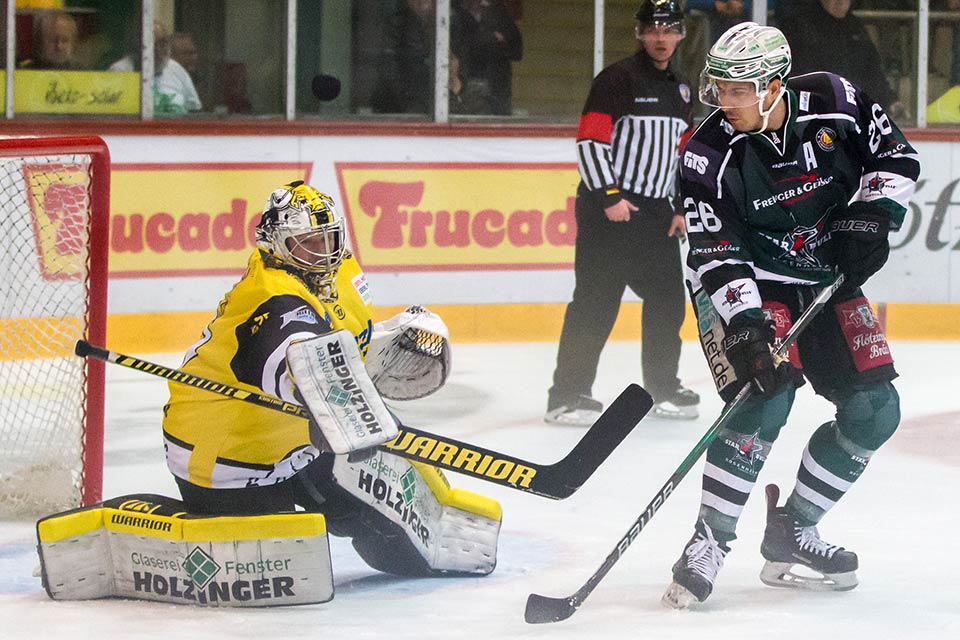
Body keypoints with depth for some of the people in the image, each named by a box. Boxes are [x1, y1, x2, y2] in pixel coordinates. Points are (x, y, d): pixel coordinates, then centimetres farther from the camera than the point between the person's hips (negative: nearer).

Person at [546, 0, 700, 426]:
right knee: (597, 301, -11)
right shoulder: (618, 79, -9)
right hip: (608, 207, -8)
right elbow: (590, 140, -15)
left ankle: (663, 388, 26)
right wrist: (609, 198, -19)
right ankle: (567, 395, -9)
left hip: (655, 211, 8)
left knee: (668, 299, 10)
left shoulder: (681, 91, 16)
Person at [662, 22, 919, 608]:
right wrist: (744, 324, -33)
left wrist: (870, 216, -14)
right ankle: (708, 543, -16)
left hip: (827, 280, 4)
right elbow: (715, 255, -22)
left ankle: (791, 531, 11)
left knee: (874, 410, -1)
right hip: (747, 288, -4)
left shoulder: (836, 103, -15)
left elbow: (896, 158, 0)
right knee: (765, 400, -24)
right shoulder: (709, 156, -21)